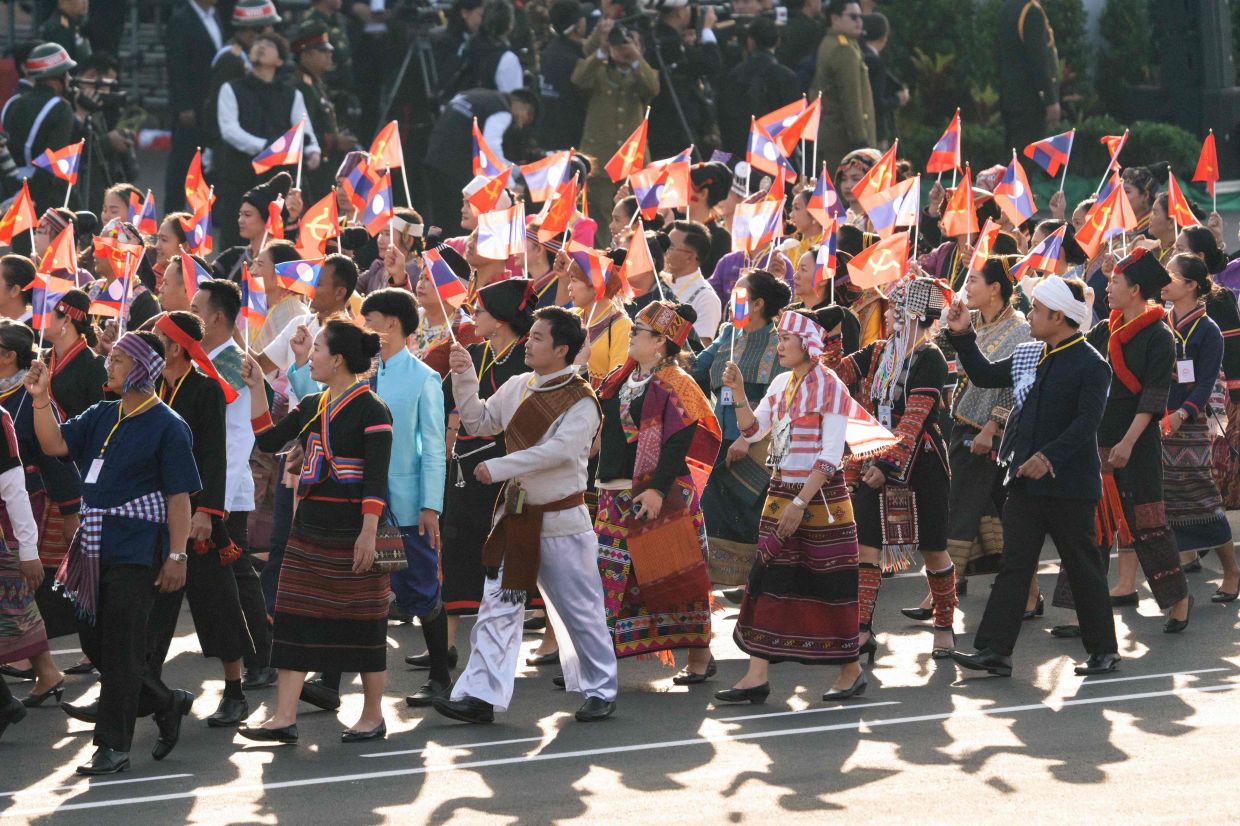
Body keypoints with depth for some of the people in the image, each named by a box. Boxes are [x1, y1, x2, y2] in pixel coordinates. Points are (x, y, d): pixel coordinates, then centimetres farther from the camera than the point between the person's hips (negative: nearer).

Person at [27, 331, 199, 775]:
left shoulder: (166, 426, -8)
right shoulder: (102, 416, 12)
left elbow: (178, 496, -10)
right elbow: (55, 444, 2)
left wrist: (176, 556, -14)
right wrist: (41, 399, -10)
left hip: (137, 551, -8)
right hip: (95, 546, 8)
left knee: (121, 646, -6)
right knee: (94, 639, 11)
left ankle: (114, 746, 0)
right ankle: (166, 704, 28)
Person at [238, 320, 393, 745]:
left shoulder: (370, 409, -10)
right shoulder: (311, 406, 12)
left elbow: (376, 477, -15)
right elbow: (269, 439, 10)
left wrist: (368, 533, -21)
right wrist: (257, 389, 6)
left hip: (351, 529, -7)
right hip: (310, 526, 7)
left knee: (363, 621, 2)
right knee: (294, 617, 2)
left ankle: (373, 717, 13)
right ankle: (284, 718, 2)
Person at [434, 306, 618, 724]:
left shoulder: (580, 401, -13)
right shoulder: (517, 388, 7)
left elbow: (559, 450, -24)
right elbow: (478, 423, 15)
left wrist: (499, 467, -24)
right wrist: (464, 378, 2)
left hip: (561, 522, -6)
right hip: (516, 516, 6)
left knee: (580, 611, 4)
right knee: (497, 608, 0)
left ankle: (600, 690, 19)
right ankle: (481, 695, -1)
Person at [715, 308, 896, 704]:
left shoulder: (830, 388, -13)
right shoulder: (782, 383, 9)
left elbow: (831, 455, -17)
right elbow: (753, 430, 11)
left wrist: (801, 503, -21)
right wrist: (739, 393, -5)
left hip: (821, 496, -7)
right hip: (781, 493, 7)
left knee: (829, 583, 1)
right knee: (768, 580, 2)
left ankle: (851, 670, 15)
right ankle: (757, 675, 3)